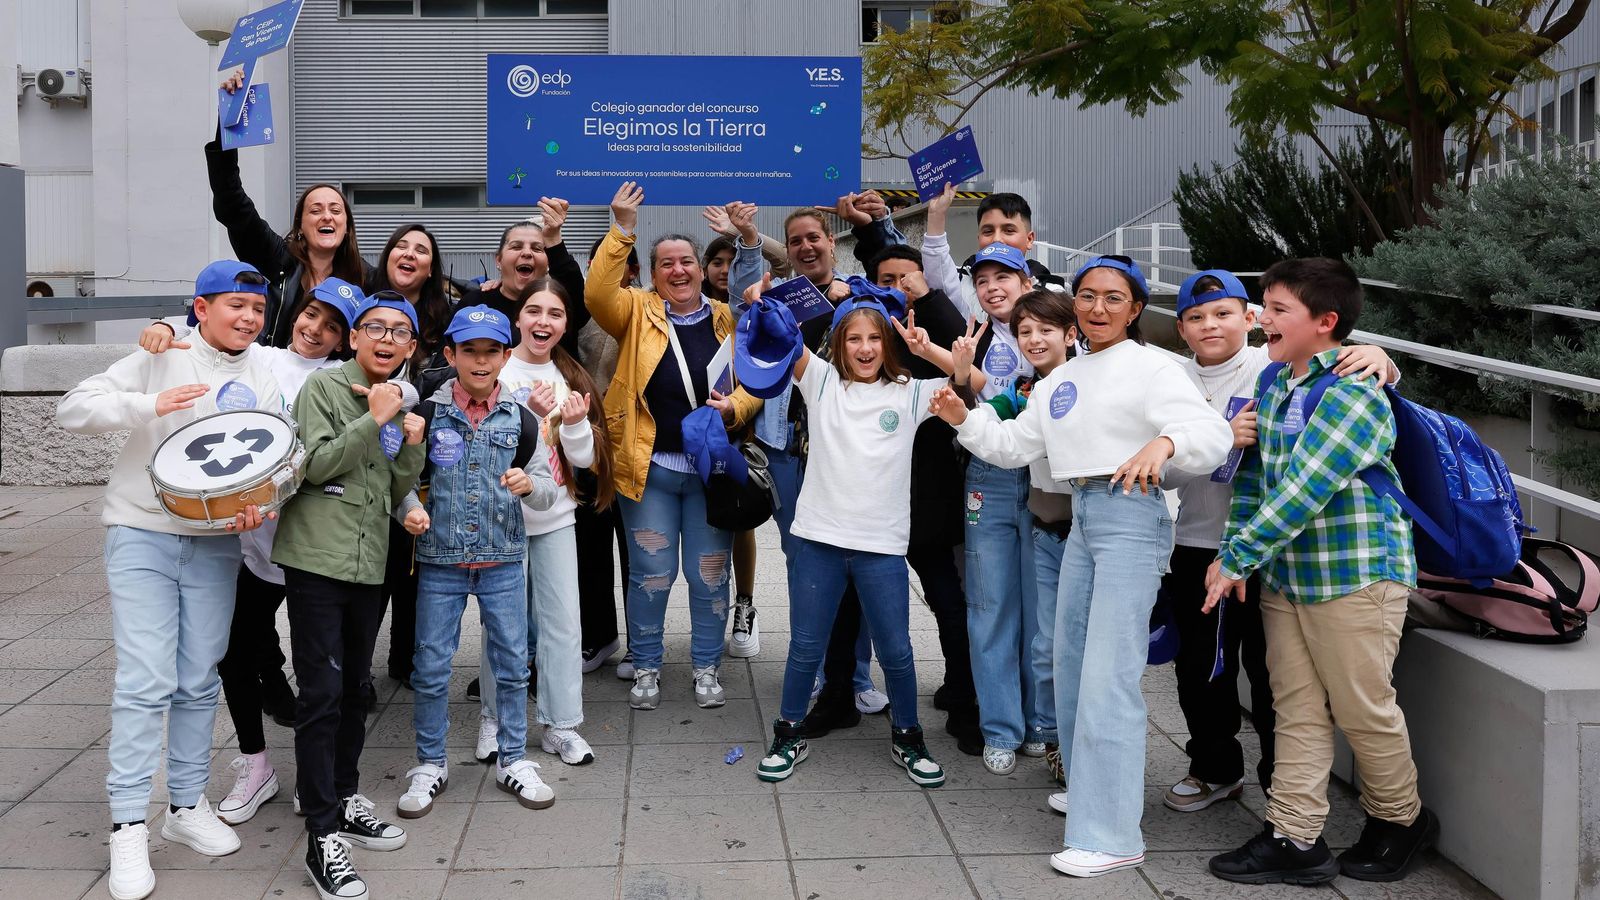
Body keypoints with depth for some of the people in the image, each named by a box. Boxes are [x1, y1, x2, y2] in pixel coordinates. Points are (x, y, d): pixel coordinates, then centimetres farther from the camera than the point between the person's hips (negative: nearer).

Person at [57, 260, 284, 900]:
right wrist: (149, 406, -24)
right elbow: (74, 409, -9)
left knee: (200, 682, 9)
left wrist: (257, 504, -18)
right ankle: (128, 827, -1)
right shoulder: (161, 360, -3)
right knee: (146, 681, -9)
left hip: (217, 544, 4)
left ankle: (187, 805, 23)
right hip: (143, 536, -4)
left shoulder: (264, 383, 8)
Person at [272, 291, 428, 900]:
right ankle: (323, 836, -4)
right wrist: (375, 420, -16)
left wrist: (411, 444, -4)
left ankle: (344, 799, 29)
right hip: (317, 559, -6)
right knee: (322, 694, -8)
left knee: (353, 688, 15)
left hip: (370, 564, 6)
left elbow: (396, 493, 13)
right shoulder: (324, 386, -4)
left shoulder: (401, 404, 15)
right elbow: (314, 464, -14)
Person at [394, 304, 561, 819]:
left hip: (503, 563, 1)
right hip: (440, 562, -1)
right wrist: (410, 507, -17)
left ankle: (514, 761, 22)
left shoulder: (520, 420, 1)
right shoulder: (428, 414, -2)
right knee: (431, 667, 4)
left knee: (512, 664, 7)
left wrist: (528, 485, -19)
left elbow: (548, 492, 3)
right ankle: (431, 765, 21)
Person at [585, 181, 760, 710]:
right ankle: (646, 669, 22)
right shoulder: (638, 313, 2)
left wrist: (734, 406, -14)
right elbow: (597, 294, -17)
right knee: (651, 574, 5)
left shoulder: (726, 320, 6)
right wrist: (622, 230, -24)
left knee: (709, 575, 8)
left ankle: (707, 669, 23)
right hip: (650, 467, -1)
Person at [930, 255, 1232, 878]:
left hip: (1131, 516, -8)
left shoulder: (1150, 366, -7)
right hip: (1082, 516, 8)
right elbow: (1014, 445, 17)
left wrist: (1164, 442, -37)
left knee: (1107, 675, -12)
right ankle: (1086, 786, 34)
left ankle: (1111, 834, -8)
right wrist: (965, 420, 2)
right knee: (1070, 661, 15)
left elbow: (1213, 432, -18)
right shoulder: (1062, 379, 16)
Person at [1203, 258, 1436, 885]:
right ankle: (1295, 839, 16)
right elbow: (1252, 475, 13)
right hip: (1285, 575, 7)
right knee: (1296, 709, 9)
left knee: (1363, 709, 6)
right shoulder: (1273, 386, 8)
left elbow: (1305, 490, -25)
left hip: (1356, 574, -7)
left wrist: (1237, 558, -23)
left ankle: (1401, 819, 29)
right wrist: (1233, 550, 4)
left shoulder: (1353, 393, -18)